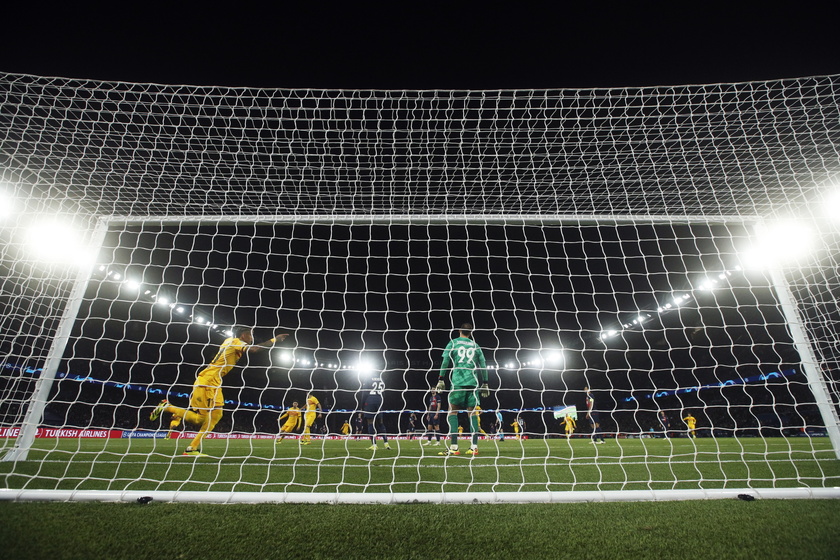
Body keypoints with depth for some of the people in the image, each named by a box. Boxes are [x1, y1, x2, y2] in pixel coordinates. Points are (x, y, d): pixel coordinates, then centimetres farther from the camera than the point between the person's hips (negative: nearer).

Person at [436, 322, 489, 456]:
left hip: (458, 382, -3)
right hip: (473, 382, 3)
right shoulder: (475, 346, 15)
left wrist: (441, 380, 0)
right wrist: (485, 384, 17)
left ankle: (453, 447, -6)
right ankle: (474, 447, 6)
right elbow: (483, 365, 13)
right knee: (472, 413, 8)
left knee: (452, 412, 2)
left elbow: (445, 361, -1)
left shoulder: (453, 343, 7)